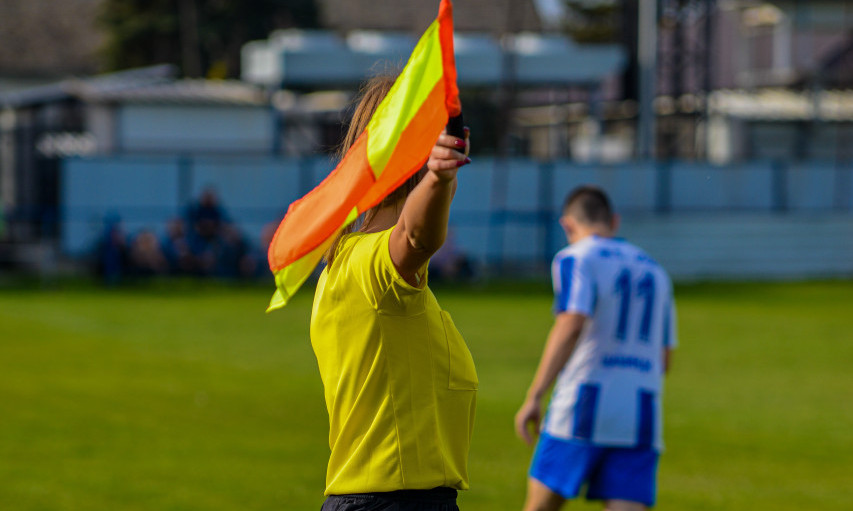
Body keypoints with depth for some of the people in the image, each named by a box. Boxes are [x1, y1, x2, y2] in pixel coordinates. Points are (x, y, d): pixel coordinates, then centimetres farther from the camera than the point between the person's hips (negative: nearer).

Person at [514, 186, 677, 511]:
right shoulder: (654, 271, 20)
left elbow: (571, 325, -18)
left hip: (582, 411, -5)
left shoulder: (576, 259, 0)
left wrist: (534, 397, -21)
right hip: (640, 418, 5)